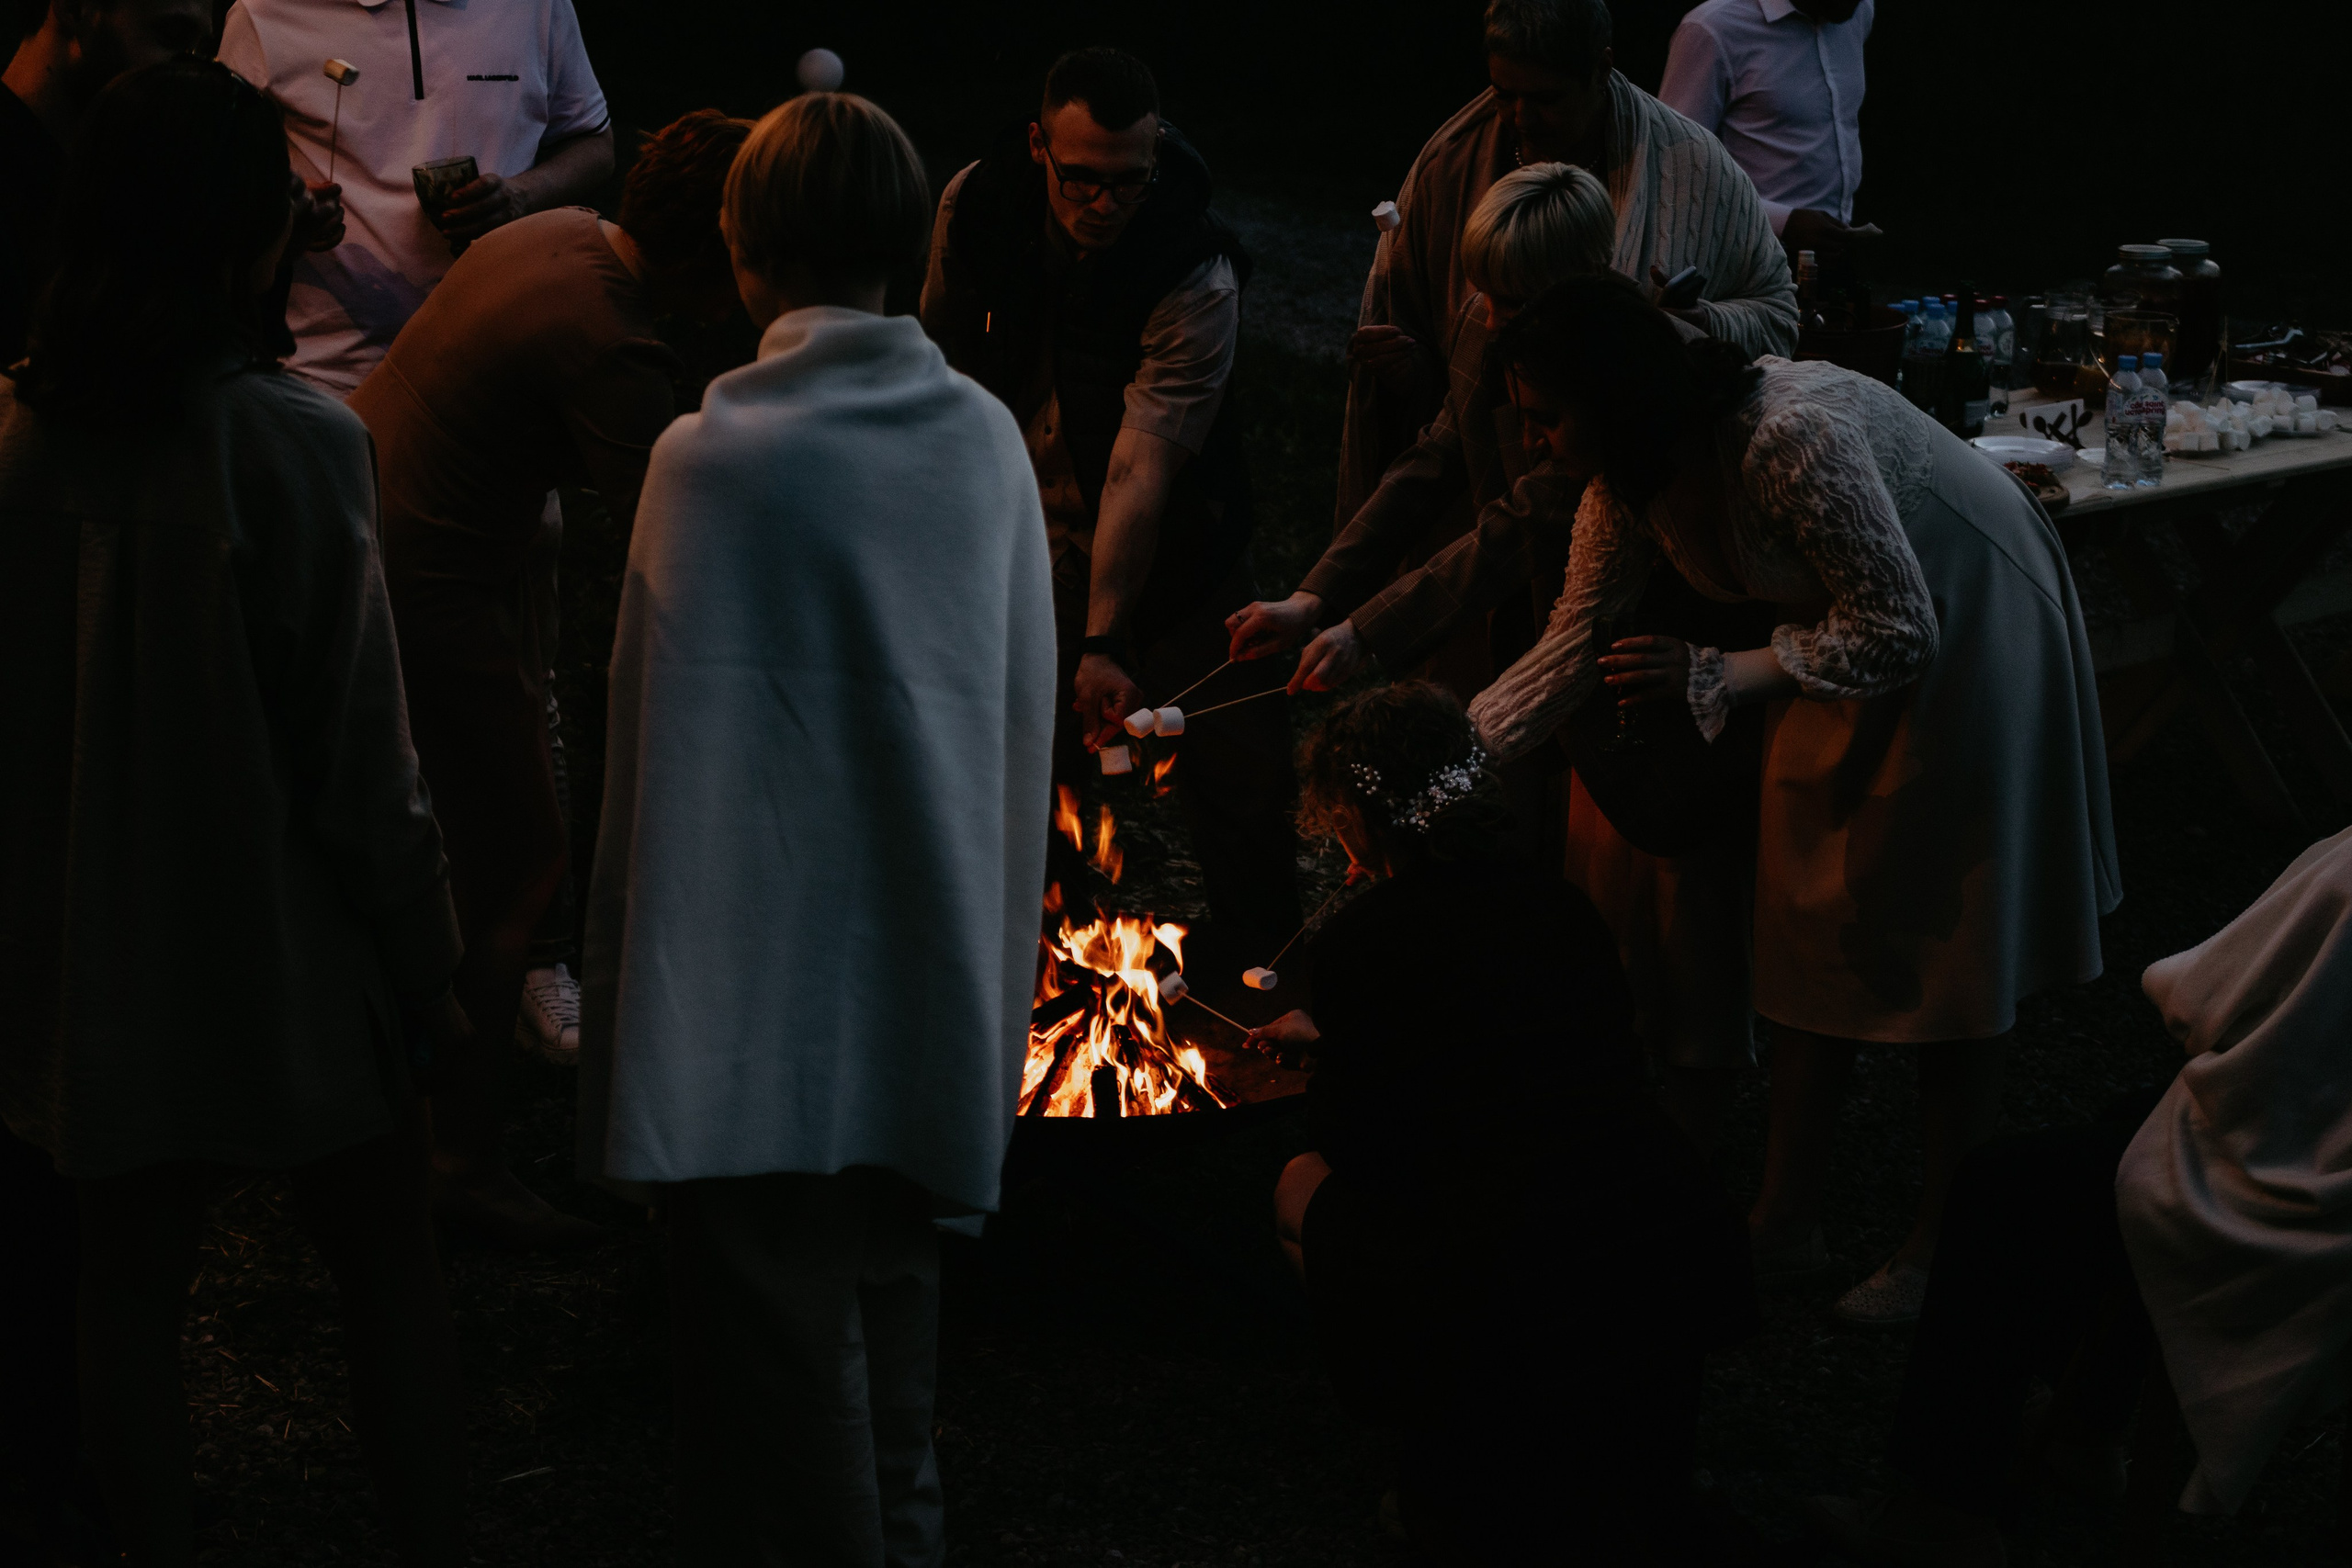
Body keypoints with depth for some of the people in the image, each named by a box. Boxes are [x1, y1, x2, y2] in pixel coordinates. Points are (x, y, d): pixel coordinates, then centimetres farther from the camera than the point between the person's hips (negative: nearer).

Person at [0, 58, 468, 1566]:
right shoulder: (296, 440, -18)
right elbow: (363, 755, -16)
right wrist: (428, 965, -4)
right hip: (287, 948, -3)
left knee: (135, 1281, 17)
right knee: (391, 1281, 12)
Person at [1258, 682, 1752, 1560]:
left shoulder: (1360, 939, -4)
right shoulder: (1562, 908, 13)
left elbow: (1353, 1145, 7)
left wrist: (1328, 1061, 30)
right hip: (1687, 1282, 6)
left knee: (1303, 1187, 21)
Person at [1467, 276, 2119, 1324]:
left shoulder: (1791, 435, -36)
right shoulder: (1631, 480, -10)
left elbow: (1903, 634, -30)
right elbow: (1570, 649, -1)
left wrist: (1722, 676, -34)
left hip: (1968, 638, -8)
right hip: (1854, 640, 8)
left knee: (1947, 954, -1)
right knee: (1816, 926, 9)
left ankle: (1942, 1248, 11)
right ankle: (1786, 1218, 18)